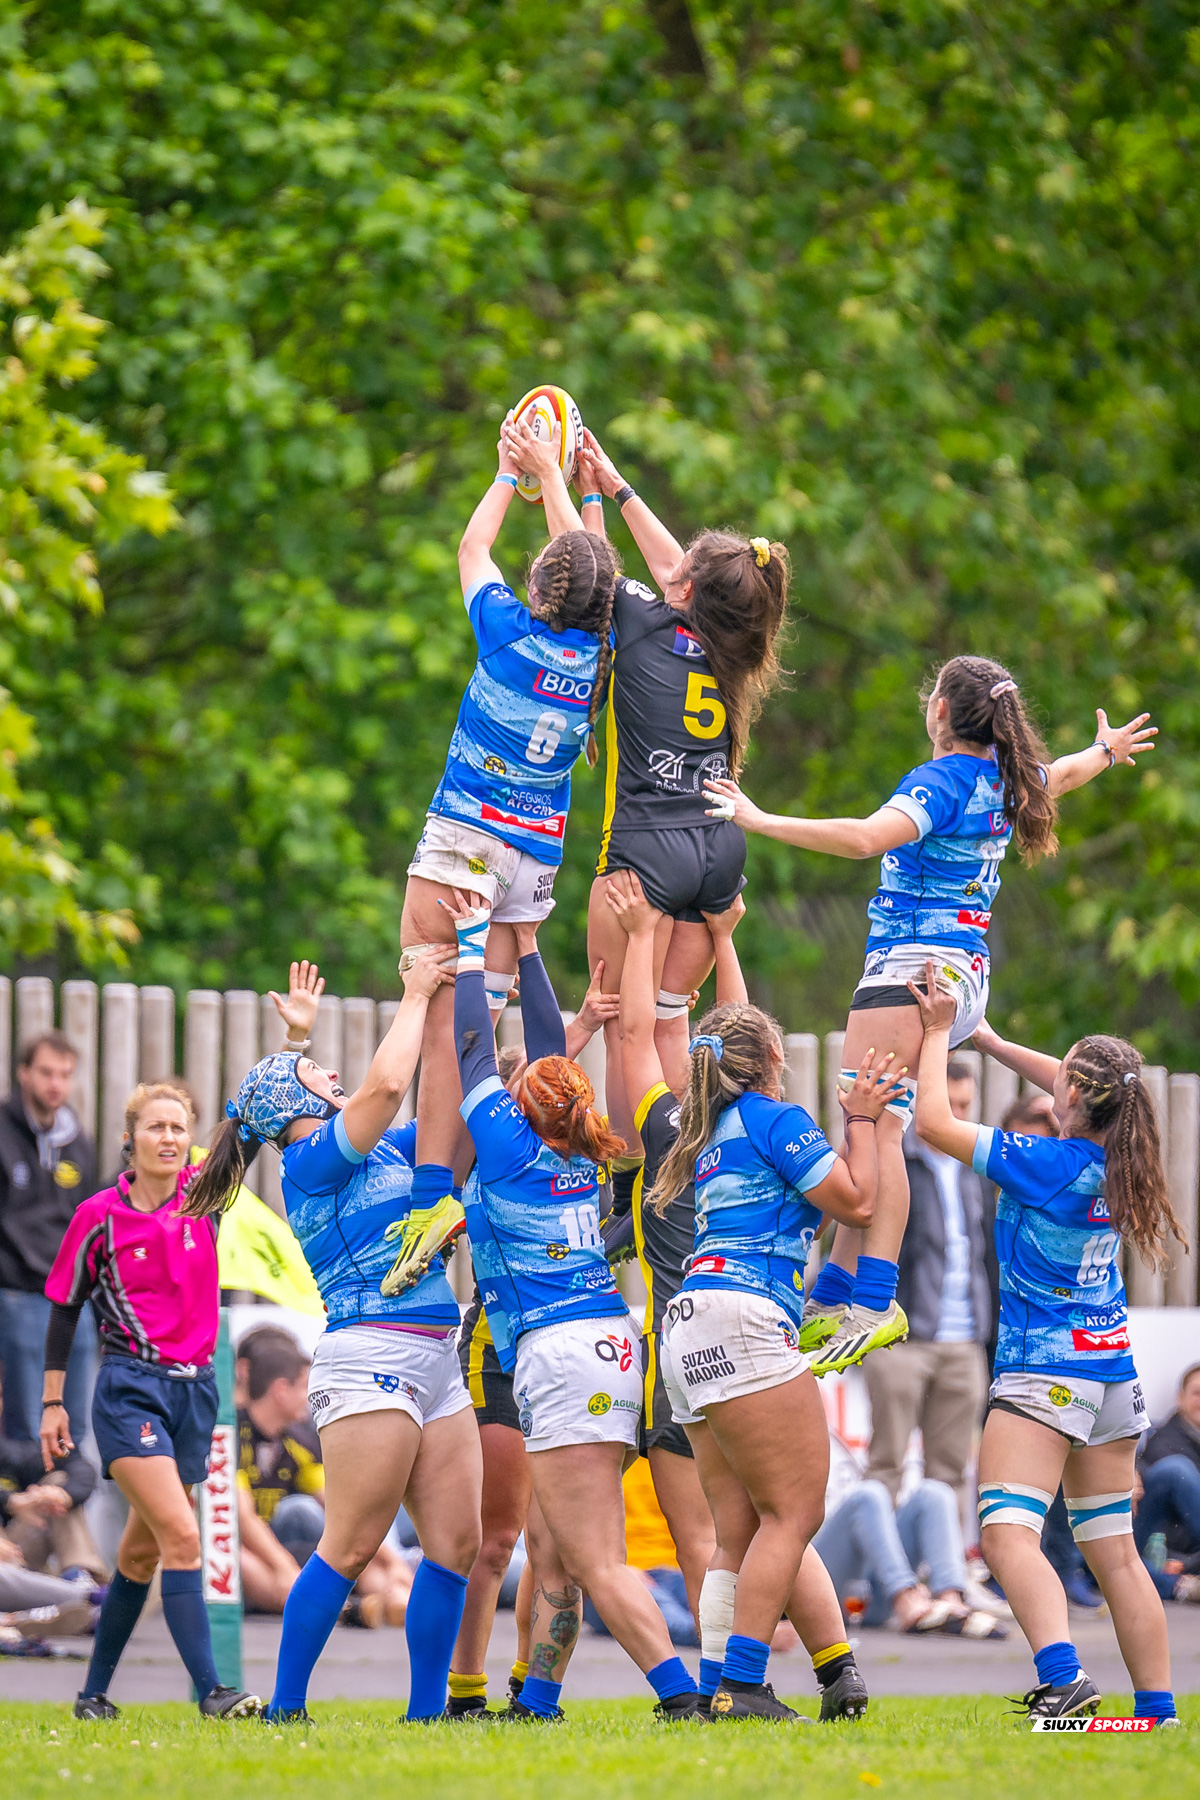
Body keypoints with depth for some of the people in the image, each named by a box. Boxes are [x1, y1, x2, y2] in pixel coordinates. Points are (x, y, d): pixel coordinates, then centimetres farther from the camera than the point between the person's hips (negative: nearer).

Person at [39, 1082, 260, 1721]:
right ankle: (211, 1692, -22)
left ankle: (93, 1693, 23)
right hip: (129, 1391, -5)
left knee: (141, 1553, 12)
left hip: (195, 1392, 5)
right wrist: (53, 1403, 4)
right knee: (181, 1536, -18)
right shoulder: (99, 1216, -4)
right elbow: (64, 1308, 4)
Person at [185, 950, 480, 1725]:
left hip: (436, 1364, 9)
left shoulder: (382, 1151, 21)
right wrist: (415, 996, -4)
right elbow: (385, 1085, -17)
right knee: (351, 1547, -9)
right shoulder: (315, 1160, -4)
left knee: (456, 1544, 2)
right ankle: (285, 1707, -4)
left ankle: (427, 1709, 6)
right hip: (371, 1359, -9)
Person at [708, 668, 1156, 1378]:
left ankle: (874, 1302, -30)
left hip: (913, 967, -10)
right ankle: (832, 1299, 7)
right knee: (875, 1132, 9)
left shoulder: (941, 780, -13)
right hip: (967, 969, 10)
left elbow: (865, 837, -29)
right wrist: (1108, 748, 60)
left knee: (873, 1126, -18)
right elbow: (1066, 772, 38)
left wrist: (760, 819, -29)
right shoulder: (1006, 781, 14)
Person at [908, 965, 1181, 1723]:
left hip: (1043, 1372, -8)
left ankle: (1064, 1678, -38)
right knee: (1114, 1549, 12)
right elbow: (1067, 1089, 24)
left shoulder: (1045, 1165, -16)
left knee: (1008, 1532, -18)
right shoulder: (1118, 1162, 3)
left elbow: (935, 1121, -9)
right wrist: (989, 1041, 30)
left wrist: (938, 1033, 3)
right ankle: (1158, 1711, 12)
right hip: (1113, 1372, 8)